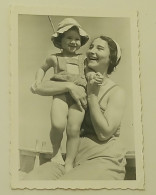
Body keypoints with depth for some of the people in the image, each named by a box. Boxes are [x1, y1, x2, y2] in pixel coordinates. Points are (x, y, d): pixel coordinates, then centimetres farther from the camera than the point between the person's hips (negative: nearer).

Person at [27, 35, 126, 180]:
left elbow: (104, 133, -11)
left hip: (105, 161, -4)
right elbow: (40, 88, 5)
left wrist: (92, 95, -7)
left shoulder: (116, 92, 0)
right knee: (29, 180, -23)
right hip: (74, 159, 5)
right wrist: (69, 86, -10)